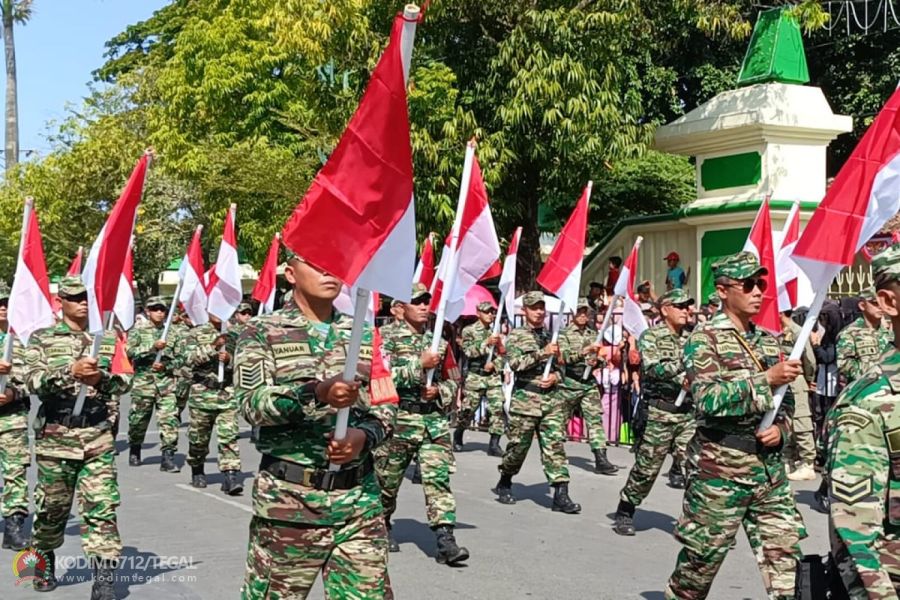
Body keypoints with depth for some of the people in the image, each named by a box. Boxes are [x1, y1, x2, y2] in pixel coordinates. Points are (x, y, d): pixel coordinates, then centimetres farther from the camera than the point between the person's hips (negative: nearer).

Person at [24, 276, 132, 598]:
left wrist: (100, 379, -16)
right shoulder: (42, 339, 3)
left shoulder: (109, 338, 9)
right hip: (56, 437, 0)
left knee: (101, 507, -6)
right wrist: (70, 371, -25)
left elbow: (125, 380, 4)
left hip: (98, 437, 1)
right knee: (52, 505, 13)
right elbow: (34, 381, -10)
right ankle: (45, 562, 38)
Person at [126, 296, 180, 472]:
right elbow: (131, 352, -9)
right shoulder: (137, 332, 6)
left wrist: (166, 366, -9)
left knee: (170, 420, -9)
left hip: (167, 383, 1)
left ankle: (168, 457, -7)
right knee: (138, 420, 8)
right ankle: (134, 452, 31)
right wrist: (153, 347, -20)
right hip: (143, 382, -1)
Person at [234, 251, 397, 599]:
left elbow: (386, 408, 9)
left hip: (360, 497, 3)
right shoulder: (262, 333, 0)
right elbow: (252, 403, -14)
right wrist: (315, 393, -30)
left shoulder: (364, 334, 11)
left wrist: (364, 435, -13)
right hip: (289, 497, -3)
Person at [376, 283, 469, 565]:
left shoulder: (438, 341, 12)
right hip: (399, 419, -3)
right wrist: (420, 364, -20)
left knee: (439, 477, -7)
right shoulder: (389, 338, -2)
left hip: (435, 419, 3)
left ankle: (445, 540, -11)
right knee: (387, 478, 10)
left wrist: (439, 391, -3)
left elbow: (452, 381, 18)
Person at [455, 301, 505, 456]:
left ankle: (494, 444, -5)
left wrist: (494, 363, -6)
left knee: (498, 408, -9)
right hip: (475, 376, -3)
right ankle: (457, 437, 28)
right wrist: (487, 342, -21)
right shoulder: (469, 330, 1)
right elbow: (469, 351, -12)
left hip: (493, 376, 3)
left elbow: (502, 354, 14)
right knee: (467, 410, 3)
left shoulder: (496, 332, 13)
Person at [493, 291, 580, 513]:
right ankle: (504, 483, 27)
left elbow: (560, 367, 20)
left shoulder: (551, 336, 15)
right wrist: (543, 353, -20)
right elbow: (516, 363, -13)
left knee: (555, 445, -5)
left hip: (553, 397, 4)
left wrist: (555, 377, -2)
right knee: (518, 445, 4)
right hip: (525, 398, -4)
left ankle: (561, 494, -7)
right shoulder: (516, 336, 2)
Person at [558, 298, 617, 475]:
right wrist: (585, 351, -31)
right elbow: (565, 357, -18)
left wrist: (596, 362, -3)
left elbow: (600, 359, 20)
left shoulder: (593, 335, 12)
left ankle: (600, 460, -10)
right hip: (569, 383, -4)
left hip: (590, 383, 4)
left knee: (596, 419, -6)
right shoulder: (564, 334, -3)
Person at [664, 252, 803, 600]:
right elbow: (708, 400, -22)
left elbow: (785, 402, 18)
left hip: (770, 469, 6)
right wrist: (765, 379, -22)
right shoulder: (704, 339, -8)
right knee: (702, 557, 6)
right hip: (720, 467, -6)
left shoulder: (769, 341, 12)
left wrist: (780, 428, -3)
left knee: (784, 556, 3)